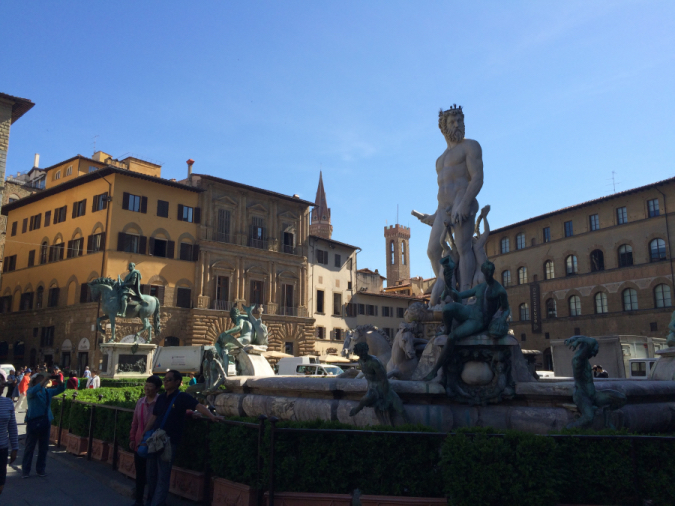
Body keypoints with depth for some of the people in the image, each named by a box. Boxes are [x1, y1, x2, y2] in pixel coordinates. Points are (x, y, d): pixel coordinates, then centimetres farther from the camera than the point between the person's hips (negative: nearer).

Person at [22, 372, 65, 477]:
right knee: (30, 447, 3)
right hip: (33, 422, -5)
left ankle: (40, 469, 20)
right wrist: (44, 380, -33)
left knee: (44, 448, 10)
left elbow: (61, 389, 5)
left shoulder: (48, 392, 8)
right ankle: (25, 470, 12)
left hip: (46, 422, 5)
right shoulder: (30, 392, -5)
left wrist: (58, 381, -15)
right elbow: (33, 391, -28)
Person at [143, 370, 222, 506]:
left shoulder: (182, 397, -9)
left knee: (163, 476, -1)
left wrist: (212, 417, -37)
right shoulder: (161, 398, 9)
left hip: (169, 442, -6)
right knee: (151, 474, 16)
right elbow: (153, 418, 15)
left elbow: (198, 405, -22)